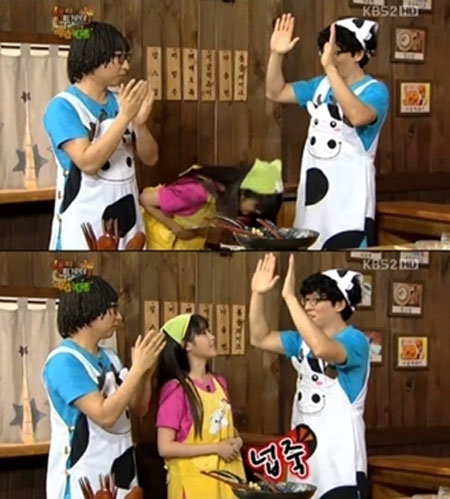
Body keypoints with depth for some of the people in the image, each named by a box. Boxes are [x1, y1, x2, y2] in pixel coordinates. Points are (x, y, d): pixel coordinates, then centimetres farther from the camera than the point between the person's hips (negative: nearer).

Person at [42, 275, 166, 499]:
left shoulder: (109, 357, 8)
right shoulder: (64, 361, -16)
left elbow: (139, 408, 15)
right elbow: (105, 415, -24)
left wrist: (147, 373, -2)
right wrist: (137, 368, -19)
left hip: (118, 473, 8)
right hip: (83, 479, -8)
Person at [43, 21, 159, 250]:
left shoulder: (121, 103, 7)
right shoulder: (63, 107, -10)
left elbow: (149, 158, 10)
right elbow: (88, 162, -20)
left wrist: (140, 123, -8)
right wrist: (124, 117, -20)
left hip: (126, 217, 6)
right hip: (84, 223, -6)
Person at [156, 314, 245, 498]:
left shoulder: (218, 383, 8)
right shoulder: (176, 389, -14)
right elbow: (165, 447, -18)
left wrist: (236, 441, 0)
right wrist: (215, 448, -18)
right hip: (194, 481, -7)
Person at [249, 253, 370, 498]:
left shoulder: (354, 340, -13)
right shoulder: (303, 340, 13)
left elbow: (322, 349, -33)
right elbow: (260, 339, 12)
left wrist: (289, 297, -34)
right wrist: (257, 294, -1)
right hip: (304, 451, 8)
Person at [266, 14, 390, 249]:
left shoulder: (374, 91, -11)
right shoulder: (321, 85, 11)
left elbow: (357, 116, -33)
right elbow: (276, 93, 17)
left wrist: (331, 68, -37)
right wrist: (276, 54, 0)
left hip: (348, 197, -7)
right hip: (314, 189, 7)